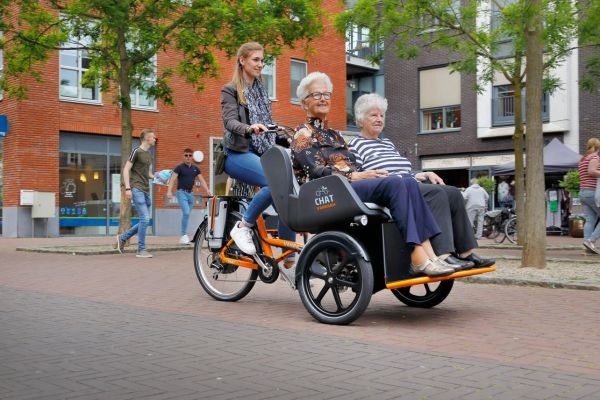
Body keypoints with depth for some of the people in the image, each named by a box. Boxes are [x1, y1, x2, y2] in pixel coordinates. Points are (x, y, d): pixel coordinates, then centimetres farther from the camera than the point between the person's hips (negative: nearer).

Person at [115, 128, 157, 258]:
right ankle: (141, 250, -5)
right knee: (145, 219, -12)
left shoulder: (149, 154, 18)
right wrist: (128, 188, -16)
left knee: (145, 220, 8)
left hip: (146, 190, 8)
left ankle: (123, 237, 23)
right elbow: (126, 169, -9)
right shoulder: (136, 151, -5)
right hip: (137, 189, -8)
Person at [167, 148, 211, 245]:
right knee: (186, 213, -20)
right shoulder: (179, 167, -3)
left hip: (190, 193, 5)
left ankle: (183, 236, 17)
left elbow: (202, 180, 8)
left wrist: (207, 190, -8)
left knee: (187, 214, 9)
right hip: (181, 192, -5)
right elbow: (172, 179, -11)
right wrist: (169, 191, -25)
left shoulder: (195, 168, 11)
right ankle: (184, 235, -15)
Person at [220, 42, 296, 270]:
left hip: (262, 154, 6)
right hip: (239, 154, -6)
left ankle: (289, 258, -7)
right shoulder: (230, 90, 1)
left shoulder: (261, 91, 20)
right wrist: (249, 129, -36)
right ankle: (243, 227, -14)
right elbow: (230, 121, -15)